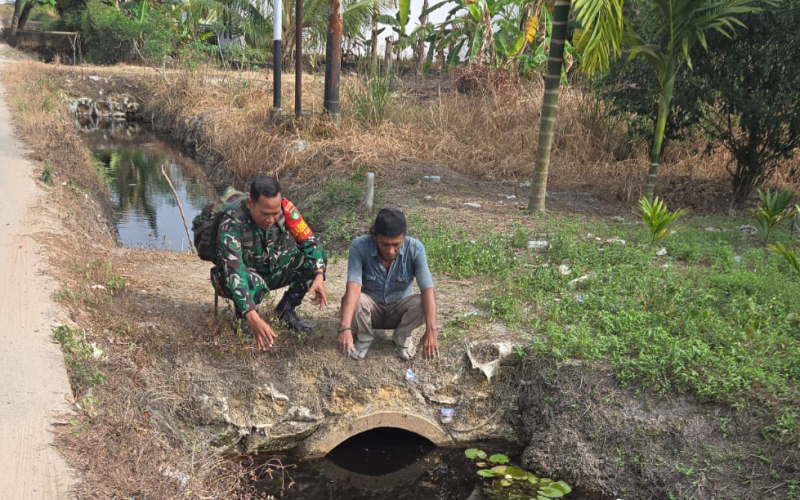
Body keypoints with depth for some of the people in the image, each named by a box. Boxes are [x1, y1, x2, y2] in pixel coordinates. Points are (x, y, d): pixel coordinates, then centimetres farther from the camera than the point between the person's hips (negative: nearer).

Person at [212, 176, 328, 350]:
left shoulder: (284, 207, -22)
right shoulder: (231, 225, -34)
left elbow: (308, 242, -15)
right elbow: (234, 272, -43)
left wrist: (319, 275, -33)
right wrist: (253, 318, -54)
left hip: (271, 267, 5)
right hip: (244, 274, -4)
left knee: (315, 256, -18)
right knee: (254, 282, -39)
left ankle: (286, 310, 0)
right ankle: (243, 318, -4)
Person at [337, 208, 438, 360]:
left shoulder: (415, 248, -25)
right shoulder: (359, 246, -27)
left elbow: (427, 290, -31)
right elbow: (353, 287, -38)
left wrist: (431, 330, -43)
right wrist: (345, 327, -51)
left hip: (399, 310, 1)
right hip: (370, 309, 0)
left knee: (422, 303, -30)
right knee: (351, 300, -32)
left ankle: (402, 337, 1)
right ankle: (364, 337, -2)